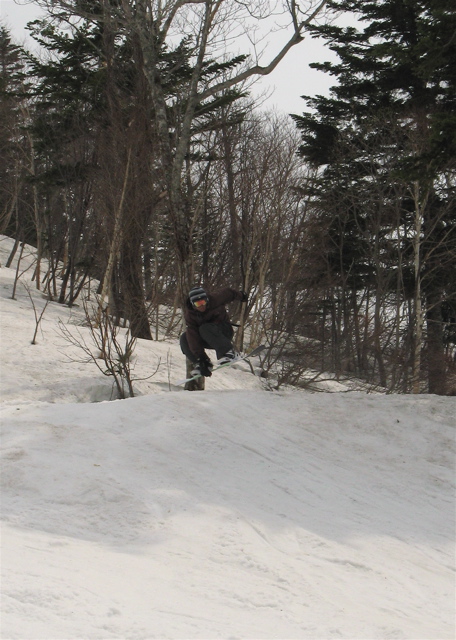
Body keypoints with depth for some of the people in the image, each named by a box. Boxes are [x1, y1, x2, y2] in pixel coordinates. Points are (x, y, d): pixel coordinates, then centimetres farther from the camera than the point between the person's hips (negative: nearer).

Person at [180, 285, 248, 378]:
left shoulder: (215, 299, -21)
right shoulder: (189, 314, -17)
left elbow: (228, 293, 2)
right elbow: (193, 337, -24)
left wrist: (241, 296, 25)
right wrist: (201, 358, -32)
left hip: (225, 332, -4)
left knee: (204, 328, -34)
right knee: (184, 339, -18)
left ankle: (228, 352, -37)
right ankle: (199, 364, -14)